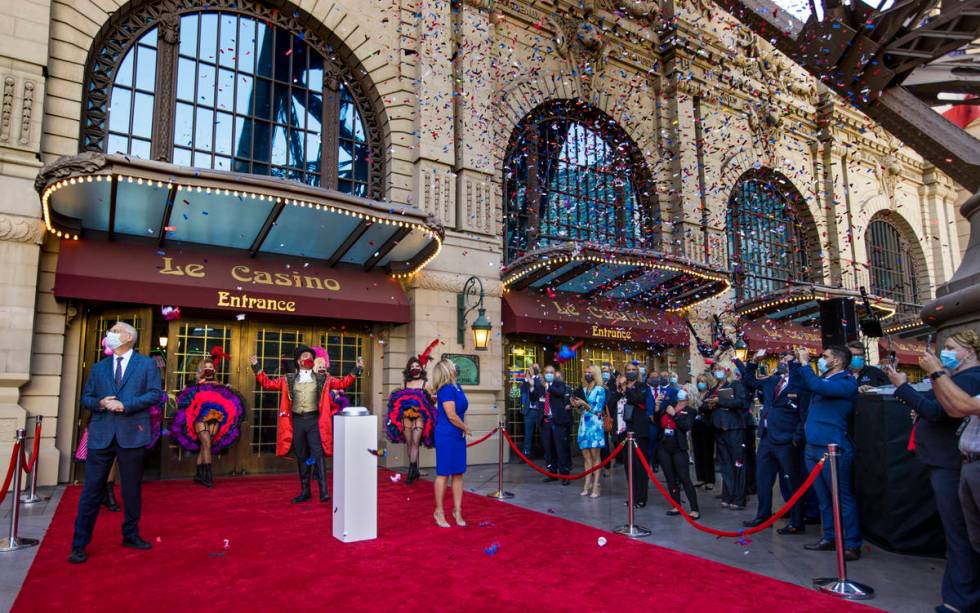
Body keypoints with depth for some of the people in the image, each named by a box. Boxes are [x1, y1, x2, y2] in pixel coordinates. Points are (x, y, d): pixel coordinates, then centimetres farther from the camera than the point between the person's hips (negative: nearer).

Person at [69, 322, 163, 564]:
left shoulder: (147, 364, 4)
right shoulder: (99, 367, 14)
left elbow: (155, 394, -5)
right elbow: (85, 398, 13)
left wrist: (125, 405, -15)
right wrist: (100, 403, -9)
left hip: (132, 434, -2)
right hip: (101, 435, 2)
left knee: (132, 488, 9)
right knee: (92, 489, 2)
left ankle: (131, 534, 24)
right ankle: (79, 544, 11)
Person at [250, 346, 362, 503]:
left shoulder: (322, 379, 8)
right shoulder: (288, 379, 10)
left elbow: (343, 383, 6)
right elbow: (267, 383, 11)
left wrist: (357, 370, -2)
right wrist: (257, 367, 5)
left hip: (314, 420, -2)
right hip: (297, 421, 2)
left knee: (318, 455, -11)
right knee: (302, 457, 9)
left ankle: (323, 491, -10)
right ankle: (305, 491, 19)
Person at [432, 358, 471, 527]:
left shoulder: (456, 386, 8)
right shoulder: (446, 389, -18)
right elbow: (452, 416, -20)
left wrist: (463, 428, 9)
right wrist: (466, 428, -4)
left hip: (458, 436, 8)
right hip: (446, 436, -8)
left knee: (458, 473, 11)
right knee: (444, 474, 2)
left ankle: (457, 510, 21)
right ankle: (439, 512, 14)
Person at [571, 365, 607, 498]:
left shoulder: (600, 390, -3)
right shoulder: (583, 389, 14)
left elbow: (598, 410, -10)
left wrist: (585, 404, -17)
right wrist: (576, 405, -2)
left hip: (595, 425, -6)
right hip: (583, 424, 6)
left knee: (595, 456, -4)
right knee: (586, 456, 7)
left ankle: (595, 486, -2)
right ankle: (587, 484, 12)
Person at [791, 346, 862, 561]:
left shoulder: (847, 382, -11)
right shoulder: (823, 379, 14)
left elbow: (818, 387, -26)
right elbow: (795, 382, 25)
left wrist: (805, 363, -16)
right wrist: (796, 361, 12)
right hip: (813, 447, 9)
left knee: (842, 498, -2)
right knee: (824, 498, 14)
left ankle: (852, 545, 4)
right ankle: (829, 538, 23)